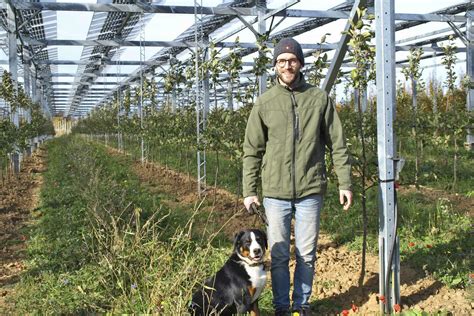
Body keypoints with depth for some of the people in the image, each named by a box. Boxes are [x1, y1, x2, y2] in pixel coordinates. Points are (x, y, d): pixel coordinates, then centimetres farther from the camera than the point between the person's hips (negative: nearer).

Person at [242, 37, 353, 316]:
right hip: (275, 191, 0)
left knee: (307, 254, 9)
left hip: (311, 190, 0)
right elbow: (252, 151, 4)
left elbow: (338, 144, 4)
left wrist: (345, 183, 0)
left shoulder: (320, 99, 1)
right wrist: (249, 191, 0)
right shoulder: (264, 103, 2)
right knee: (279, 255, 9)